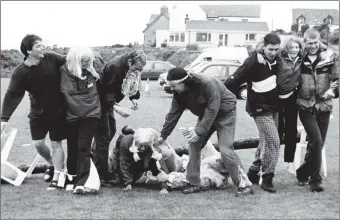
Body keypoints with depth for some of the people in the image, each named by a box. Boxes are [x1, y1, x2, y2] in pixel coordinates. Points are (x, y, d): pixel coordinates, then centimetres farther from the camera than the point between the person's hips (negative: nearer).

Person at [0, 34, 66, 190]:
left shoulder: (52, 59, -14)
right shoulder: (20, 72, -15)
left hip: (57, 111, -1)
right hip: (38, 113, 1)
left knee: (56, 144, 1)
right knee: (38, 143, 6)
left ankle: (56, 178, 10)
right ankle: (52, 165, 36)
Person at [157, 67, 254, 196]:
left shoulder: (207, 84, -33)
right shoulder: (179, 93, -10)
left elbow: (212, 110, -32)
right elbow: (173, 114, 0)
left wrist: (199, 131, -32)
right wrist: (163, 136, 3)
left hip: (224, 113, -7)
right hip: (206, 115, 7)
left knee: (225, 149, -17)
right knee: (194, 144, -3)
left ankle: (244, 184, -10)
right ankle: (194, 183, 6)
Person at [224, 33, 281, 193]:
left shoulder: (276, 61, 0)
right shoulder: (253, 62, -19)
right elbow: (233, 81, -21)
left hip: (273, 108, 8)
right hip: (260, 109, -8)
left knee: (266, 142, 16)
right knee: (273, 142, -13)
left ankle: (253, 172, 29)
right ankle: (267, 178, -3)